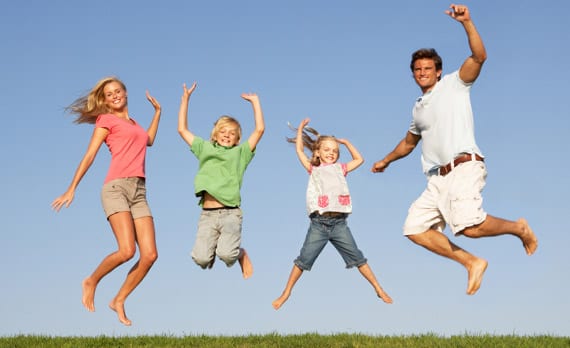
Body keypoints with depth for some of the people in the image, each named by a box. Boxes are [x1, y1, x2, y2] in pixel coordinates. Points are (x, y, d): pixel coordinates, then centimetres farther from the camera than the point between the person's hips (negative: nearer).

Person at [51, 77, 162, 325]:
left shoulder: (133, 123, 28)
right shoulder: (106, 119, 9)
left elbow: (148, 140, 48)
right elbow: (89, 156, 3)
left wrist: (157, 111, 46)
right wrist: (72, 189, -2)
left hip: (139, 192, 6)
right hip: (117, 187, -6)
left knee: (150, 255, -10)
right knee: (127, 251, -23)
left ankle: (119, 301, 5)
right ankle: (91, 282, 3)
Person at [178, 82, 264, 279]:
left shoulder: (240, 153, 15)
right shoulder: (205, 149, 21)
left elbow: (260, 129, 7)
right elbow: (182, 129, 22)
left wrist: (255, 101, 10)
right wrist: (185, 99, 20)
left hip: (230, 213, -2)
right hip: (207, 214, 2)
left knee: (227, 255, -25)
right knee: (201, 258, -18)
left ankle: (240, 254, 12)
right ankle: (213, 248, 19)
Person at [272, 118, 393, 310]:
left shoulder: (340, 169, 17)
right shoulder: (313, 170, 13)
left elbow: (359, 159, 26)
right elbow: (299, 151, 14)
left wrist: (346, 142, 26)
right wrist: (301, 129, 20)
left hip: (339, 223, 1)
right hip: (319, 223, -1)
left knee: (357, 258, 3)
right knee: (304, 260, 0)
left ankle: (378, 289, 8)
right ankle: (286, 293, 9)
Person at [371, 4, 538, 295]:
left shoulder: (454, 84, 7)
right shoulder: (419, 107, 25)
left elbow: (479, 57, -11)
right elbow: (408, 143, 42)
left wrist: (467, 23, -20)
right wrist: (386, 161, 50)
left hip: (464, 168, -8)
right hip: (438, 178, 8)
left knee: (468, 225, -30)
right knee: (414, 229, -2)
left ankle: (518, 228, 0)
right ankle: (472, 263, 5)